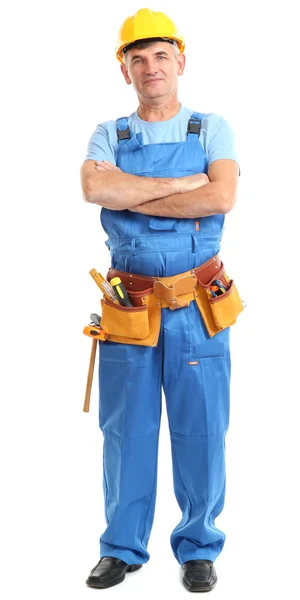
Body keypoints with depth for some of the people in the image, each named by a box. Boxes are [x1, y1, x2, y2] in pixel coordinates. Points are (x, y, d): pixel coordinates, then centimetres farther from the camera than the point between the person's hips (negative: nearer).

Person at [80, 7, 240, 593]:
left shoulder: (212, 129, 6)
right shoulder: (109, 136, 9)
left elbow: (222, 197, -13)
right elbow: (94, 187, -15)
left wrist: (132, 199, -11)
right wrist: (183, 184, -15)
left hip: (197, 307, -1)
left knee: (200, 429, 4)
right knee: (126, 429, 7)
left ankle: (198, 548, 20)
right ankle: (123, 547, 22)